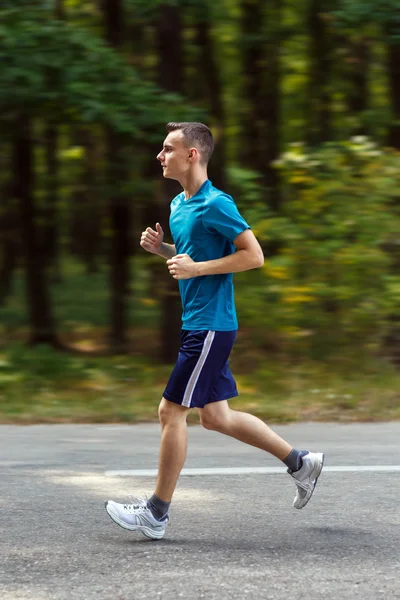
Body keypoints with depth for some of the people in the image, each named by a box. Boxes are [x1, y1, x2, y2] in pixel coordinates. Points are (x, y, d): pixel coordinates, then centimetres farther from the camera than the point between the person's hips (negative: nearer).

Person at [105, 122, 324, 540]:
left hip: (210, 327, -10)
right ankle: (301, 463, 23)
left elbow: (254, 256, -17)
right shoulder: (179, 204, 13)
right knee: (214, 416, 13)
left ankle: (156, 513, 2)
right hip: (198, 323, 10)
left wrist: (196, 268, -20)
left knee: (171, 411, -6)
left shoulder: (216, 205, -16)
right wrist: (161, 247, 7)